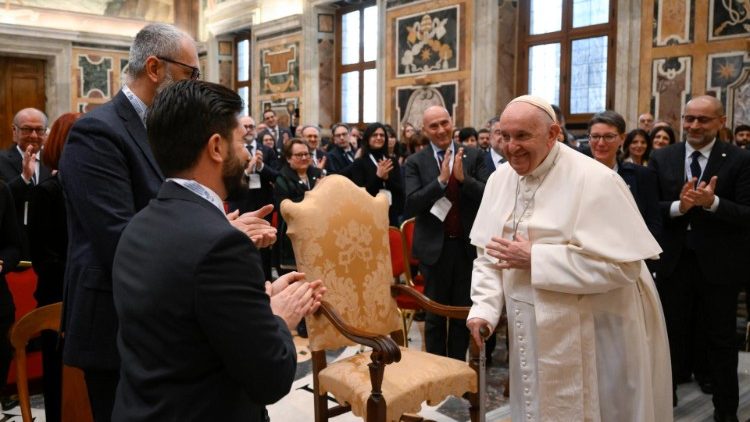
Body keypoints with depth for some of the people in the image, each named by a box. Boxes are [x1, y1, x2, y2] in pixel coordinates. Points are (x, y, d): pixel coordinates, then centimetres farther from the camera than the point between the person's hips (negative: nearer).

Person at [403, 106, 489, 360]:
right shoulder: (415, 163, -3)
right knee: (435, 315, 10)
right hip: (435, 247, -1)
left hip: (467, 246, 2)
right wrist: (441, 180, -22)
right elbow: (410, 206, -13)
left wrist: (463, 178, -22)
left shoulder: (474, 157, 1)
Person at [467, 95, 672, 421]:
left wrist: (534, 259, -23)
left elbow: (623, 263, -23)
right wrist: (483, 307, -10)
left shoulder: (595, 181, -18)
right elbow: (489, 253, 5)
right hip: (531, 335, 6)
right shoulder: (500, 179, 1)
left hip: (592, 338, -5)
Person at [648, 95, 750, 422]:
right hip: (673, 261, 2)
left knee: (720, 339, 12)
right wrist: (678, 206, -21)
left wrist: (712, 202, -27)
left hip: (719, 264, -2)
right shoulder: (661, 158, 1)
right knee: (671, 334, 16)